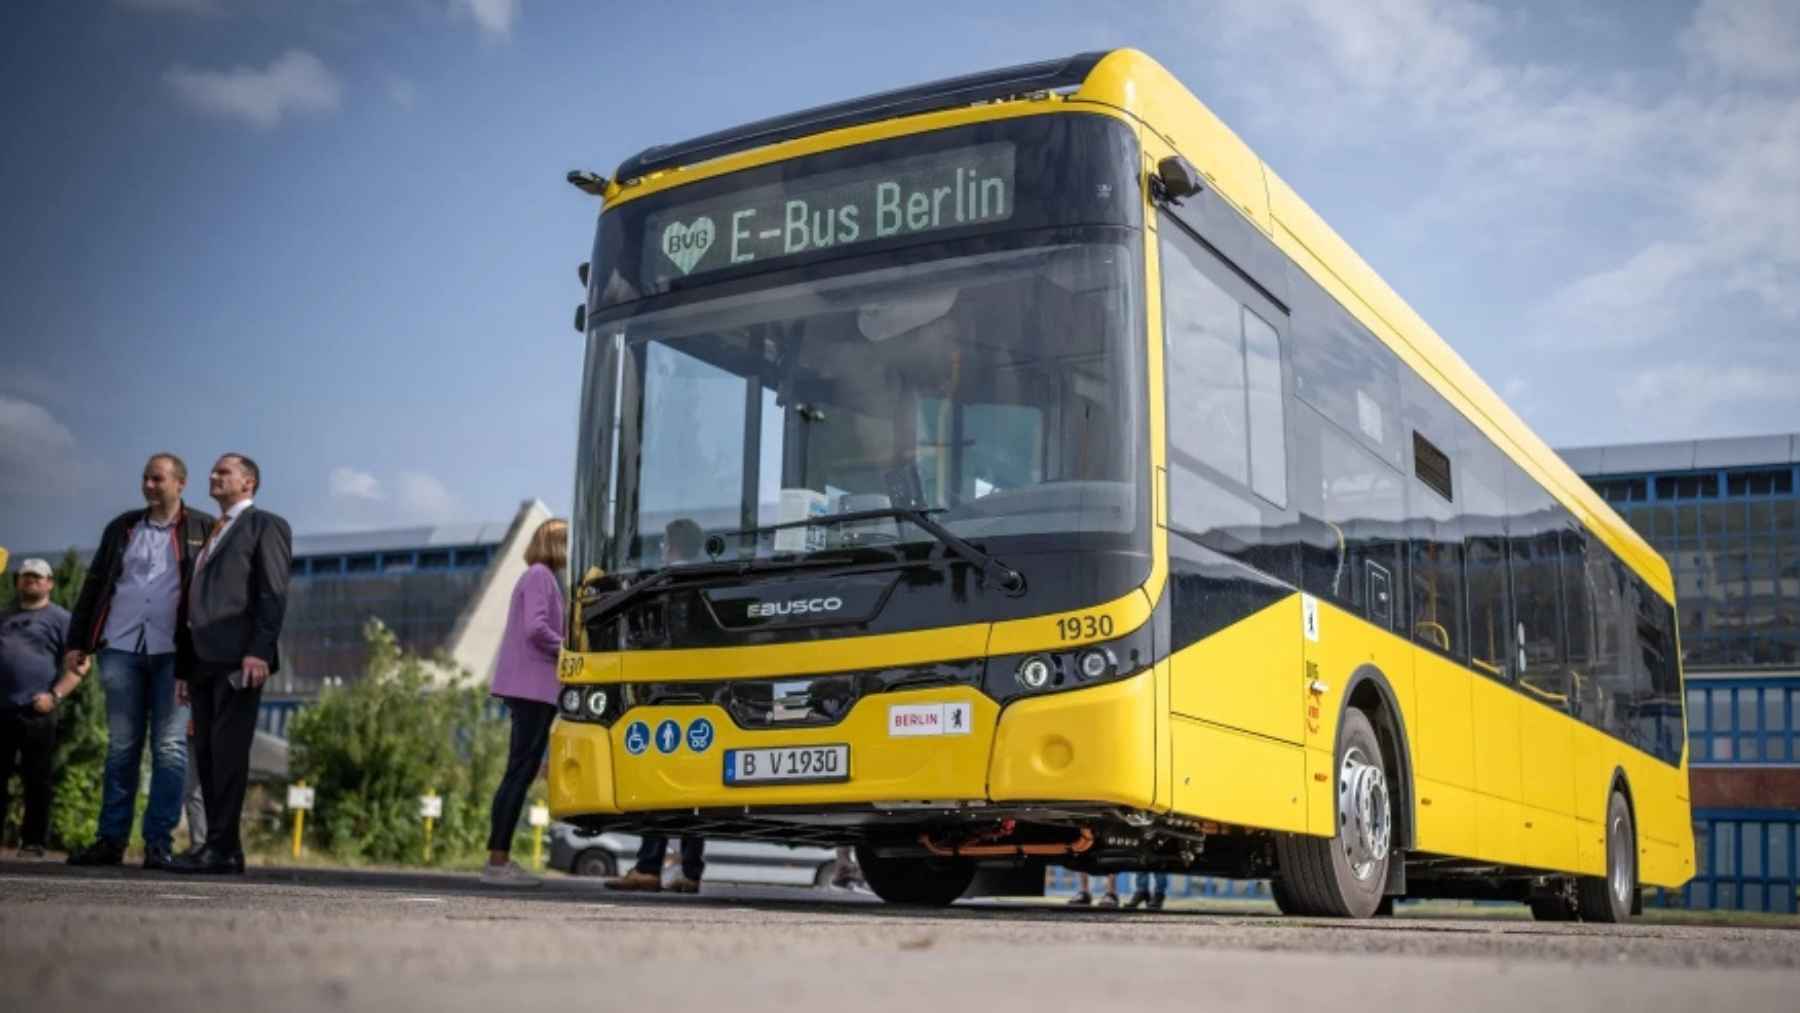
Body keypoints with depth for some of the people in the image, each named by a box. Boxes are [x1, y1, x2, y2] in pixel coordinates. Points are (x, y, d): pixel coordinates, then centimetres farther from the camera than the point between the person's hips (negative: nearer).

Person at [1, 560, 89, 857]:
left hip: (37, 713, -5)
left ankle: (33, 843, 4)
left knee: (37, 782, -2)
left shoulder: (60, 618, 5)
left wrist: (55, 695, -13)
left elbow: (81, 662, -2)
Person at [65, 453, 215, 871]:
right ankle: (111, 839, 10)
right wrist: (79, 641, 12)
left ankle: (159, 841, 1)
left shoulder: (203, 530, 2)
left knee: (169, 748, -2)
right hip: (122, 649, 3)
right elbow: (94, 585, 16)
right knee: (121, 746, 6)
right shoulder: (122, 527, 14)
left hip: (175, 651, -3)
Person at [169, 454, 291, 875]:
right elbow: (197, 600, 23)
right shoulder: (212, 533, 26)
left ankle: (221, 847, -11)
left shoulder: (266, 525, 4)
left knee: (229, 752, -10)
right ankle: (222, 848, 7)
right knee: (206, 754, 5)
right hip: (204, 659, 8)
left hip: (239, 659, -8)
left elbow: (273, 594, -8)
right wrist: (186, 664, 16)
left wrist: (259, 651, -19)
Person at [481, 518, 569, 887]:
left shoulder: (543, 576, 20)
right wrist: (567, 651, -7)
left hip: (531, 688, 10)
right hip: (532, 686, -10)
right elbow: (535, 627, -19)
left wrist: (563, 651, 7)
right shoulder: (540, 575, -8)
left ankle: (499, 859, 13)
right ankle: (497, 862, -5)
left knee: (521, 773, 10)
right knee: (520, 772, -7)